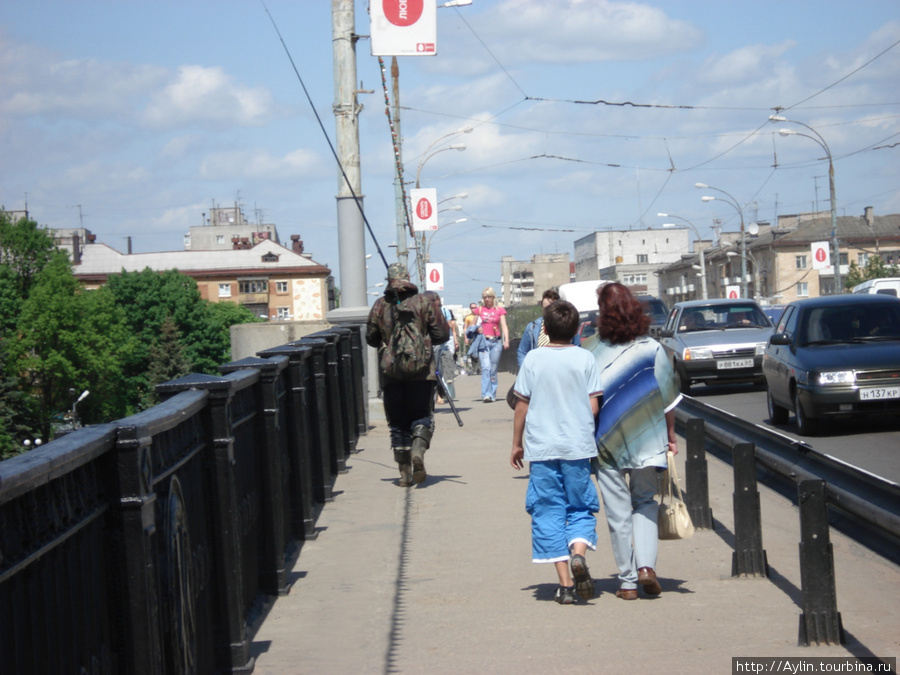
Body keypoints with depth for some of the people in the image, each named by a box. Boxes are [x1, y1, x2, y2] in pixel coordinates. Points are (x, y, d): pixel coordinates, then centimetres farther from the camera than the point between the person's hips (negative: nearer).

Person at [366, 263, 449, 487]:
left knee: (397, 422, 9)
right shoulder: (423, 302, -2)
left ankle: (405, 473, 8)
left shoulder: (380, 306, 0)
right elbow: (442, 334, 1)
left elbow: (371, 338, 8)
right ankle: (418, 450, -21)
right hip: (421, 371, -1)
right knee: (422, 417, 8)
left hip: (390, 373, 1)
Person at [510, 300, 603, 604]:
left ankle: (565, 583, 0)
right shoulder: (585, 359, -1)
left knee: (548, 512, 5)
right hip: (578, 447, 0)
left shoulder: (533, 359, 0)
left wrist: (517, 444, 13)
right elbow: (594, 407, -3)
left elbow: (522, 406, 2)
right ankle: (578, 552, -19)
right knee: (581, 507, 11)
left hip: (541, 447, 0)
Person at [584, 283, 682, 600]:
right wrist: (670, 436, 12)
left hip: (607, 443, -1)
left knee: (618, 512, 7)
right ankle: (646, 565, -3)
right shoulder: (653, 349, -4)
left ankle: (628, 581, 10)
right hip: (646, 439, 1)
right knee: (645, 502, 16)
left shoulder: (595, 353, -9)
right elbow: (668, 398, 0)